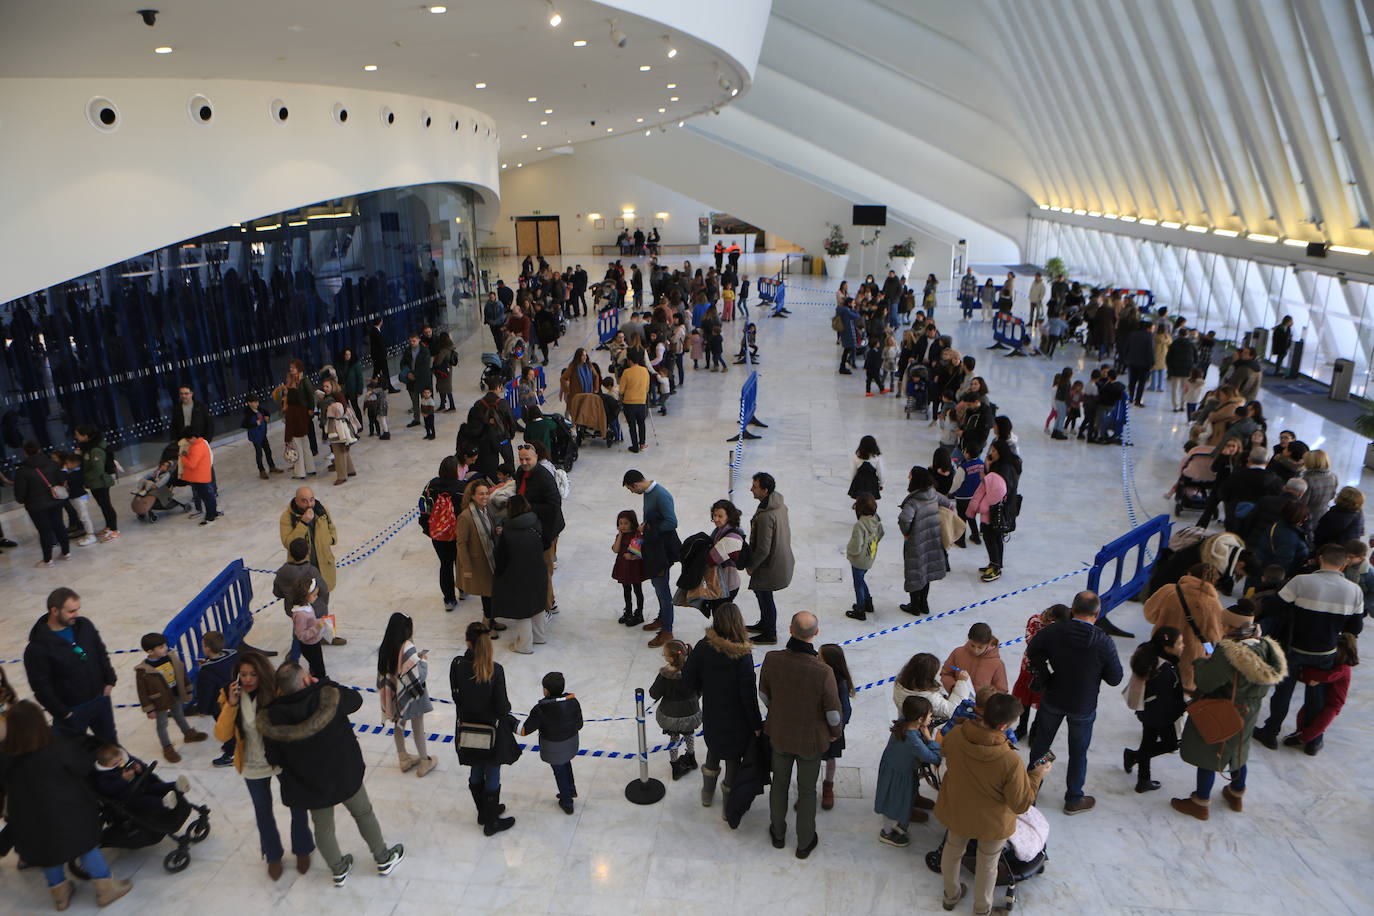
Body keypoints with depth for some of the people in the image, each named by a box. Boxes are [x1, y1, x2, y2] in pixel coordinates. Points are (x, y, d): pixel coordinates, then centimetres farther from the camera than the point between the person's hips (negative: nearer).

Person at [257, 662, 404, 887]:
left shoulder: (272, 717, -18)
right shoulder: (326, 696, -26)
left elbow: (274, 758, -7)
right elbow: (355, 700, -5)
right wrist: (320, 684, 0)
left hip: (309, 782, 2)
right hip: (345, 775, -1)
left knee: (323, 828, 24)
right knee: (364, 813, 23)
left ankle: (339, 870, 44)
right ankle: (383, 859, 39)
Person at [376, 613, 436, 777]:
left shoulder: (385, 647, -7)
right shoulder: (408, 649, -29)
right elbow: (419, 675, -26)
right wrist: (424, 659, -10)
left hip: (393, 694, 6)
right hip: (410, 694, -6)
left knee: (398, 724, 22)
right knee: (417, 727, 11)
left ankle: (403, 759, 37)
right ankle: (424, 762, 24)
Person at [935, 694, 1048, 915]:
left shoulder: (955, 735, -28)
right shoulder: (1010, 762, -39)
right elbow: (1022, 804, -23)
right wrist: (1037, 776, -9)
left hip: (957, 811, 3)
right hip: (992, 822, -3)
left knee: (952, 852, 30)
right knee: (987, 864, 26)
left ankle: (951, 895, 55)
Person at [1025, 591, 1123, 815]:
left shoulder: (1054, 631, -18)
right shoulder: (1103, 641, -25)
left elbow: (1032, 651, -1)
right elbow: (1115, 678, -14)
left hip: (1052, 701, 2)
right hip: (1083, 707, -2)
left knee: (1040, 742, 23)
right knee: (1078, 753, 17)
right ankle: (1073, 800, 33)